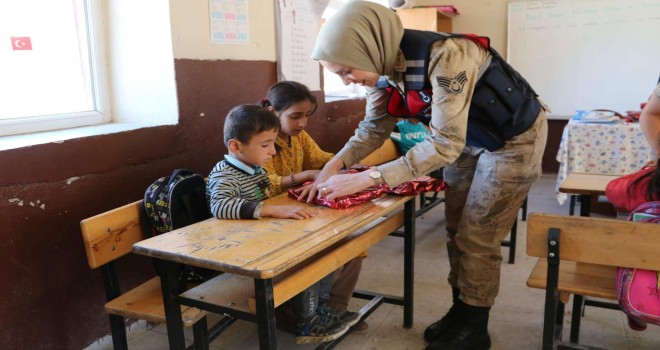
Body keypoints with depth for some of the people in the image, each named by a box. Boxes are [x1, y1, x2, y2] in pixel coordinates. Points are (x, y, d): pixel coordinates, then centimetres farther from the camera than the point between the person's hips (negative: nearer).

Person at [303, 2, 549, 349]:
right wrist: (334, 165, -20)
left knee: (477, 238, -2)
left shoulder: (445, 57, -37)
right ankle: (461, 311, 30)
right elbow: (373, 128, -3)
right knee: (456, 231, 12)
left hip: (514, 137, -7)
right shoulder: (383, 64, -13)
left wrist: (367, 178, -40)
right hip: (469, 138, 7)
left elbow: (445, 143, -37)